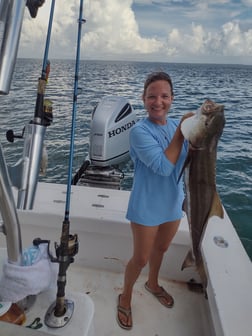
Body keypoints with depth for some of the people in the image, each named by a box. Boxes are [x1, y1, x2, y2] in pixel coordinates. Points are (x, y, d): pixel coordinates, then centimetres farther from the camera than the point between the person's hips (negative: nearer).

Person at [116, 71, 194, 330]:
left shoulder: (177, 125, -1)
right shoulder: (140, 130, -19)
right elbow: (163, 166, -28)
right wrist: (181, 131, -25)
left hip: (173, 204, 6)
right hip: (147, 207, -6)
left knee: (161, 249, 26)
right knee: (141, 258, 10)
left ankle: (153, 284, 55)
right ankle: (125, 297, 40)